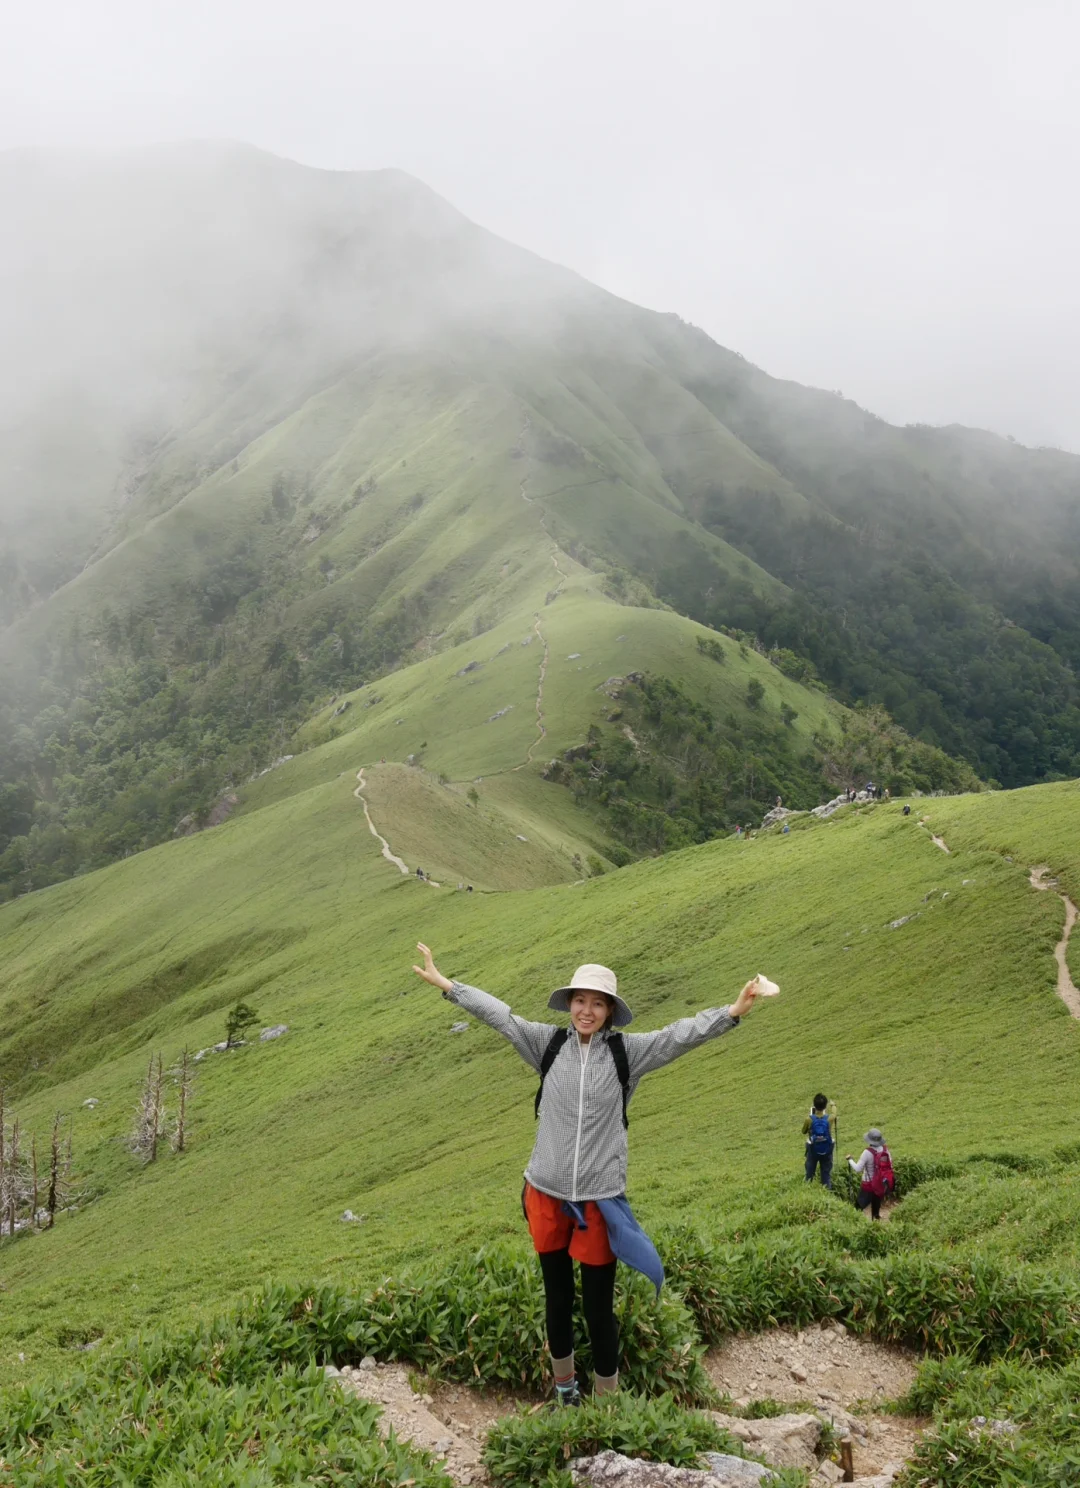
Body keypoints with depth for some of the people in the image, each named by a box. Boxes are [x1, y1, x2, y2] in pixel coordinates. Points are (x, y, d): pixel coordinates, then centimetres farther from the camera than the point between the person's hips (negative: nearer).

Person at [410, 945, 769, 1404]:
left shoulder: (626, 1052, -7)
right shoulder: (549, 1044, -3)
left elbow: (681, 1034, -16)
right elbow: (498, 1014, 0)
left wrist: (732, 1012, -30)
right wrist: (446, 983, 0)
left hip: (599, 1200, -2)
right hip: (546, 1195, 3)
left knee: (598, 1308, 4)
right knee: (556, 1300, 19)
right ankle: (564, 1385, 39)